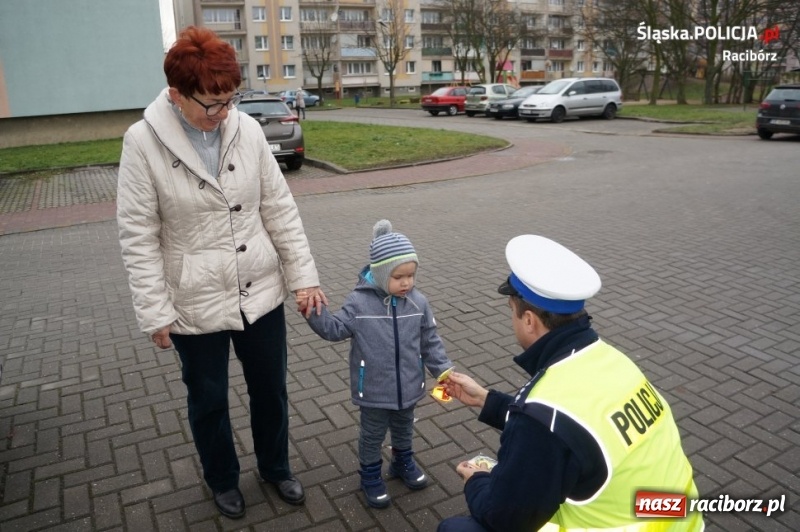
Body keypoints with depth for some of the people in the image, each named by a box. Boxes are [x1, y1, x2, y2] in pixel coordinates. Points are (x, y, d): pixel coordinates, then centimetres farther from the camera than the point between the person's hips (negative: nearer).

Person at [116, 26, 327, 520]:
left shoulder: (247, 129, -5)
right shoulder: (144, 142, -13)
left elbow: (280, 209, -1)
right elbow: (139, 236, -11)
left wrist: (304, 275, -3)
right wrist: (155, 312, -11)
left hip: (261, 293, 3)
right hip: (195, 305, -2)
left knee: (271, 390, 18)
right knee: (209, 401, 17)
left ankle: (276, 467, 44)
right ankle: (223, 479, 44)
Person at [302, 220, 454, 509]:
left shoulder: (418, 303, -9)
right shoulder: (359, 302, -18)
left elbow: (430, 342, 0)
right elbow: (336, 330, -12)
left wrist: (444, 371, -4)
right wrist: (314, 313, -27)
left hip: (408, 387, 3)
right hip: (374, 390, -3)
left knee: (404, 428, 27)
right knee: (372, 434, 17)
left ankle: (403, 462, 52)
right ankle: (370, 475, 40)